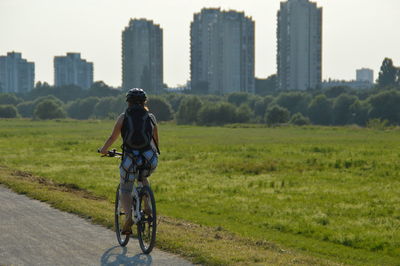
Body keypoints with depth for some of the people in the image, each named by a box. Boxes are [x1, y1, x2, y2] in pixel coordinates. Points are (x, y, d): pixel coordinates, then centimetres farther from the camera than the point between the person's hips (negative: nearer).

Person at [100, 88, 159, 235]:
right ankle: (147, 208, 18)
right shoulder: (151, 117, 10)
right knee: (143, 178, 33)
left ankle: (129, 216, -12)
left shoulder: (123, 117, 5)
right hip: (150, 159, 2)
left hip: (129, 158, -2)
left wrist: (103, 150, 29)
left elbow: (113, 137, 11)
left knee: (125, 190, 13)